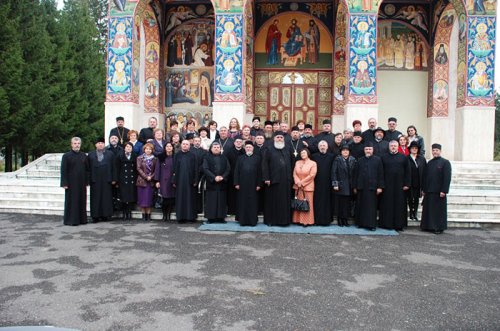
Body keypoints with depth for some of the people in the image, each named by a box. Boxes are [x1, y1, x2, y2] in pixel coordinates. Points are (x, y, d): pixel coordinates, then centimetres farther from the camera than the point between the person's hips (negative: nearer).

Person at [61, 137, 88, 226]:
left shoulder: (84, 156, 8)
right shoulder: (66, 156, -3)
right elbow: (63, 171, -6)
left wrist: (86, 181, 5)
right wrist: (64, 183, -12)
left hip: (81, 183, 4)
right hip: (71, 183, -4)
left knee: (82, 201, 7)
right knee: (71, 201, 1)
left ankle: (82, 219, 16)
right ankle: (70, 220, 8)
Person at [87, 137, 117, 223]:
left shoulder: (110, 154, 10)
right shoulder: (90, 155, 11)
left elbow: (113, 167, 6)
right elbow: (88, 168, 7)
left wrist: (114, 179, -1)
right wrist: (89, 179, -1)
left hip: (106, 180, 0)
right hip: (95, 180, 0)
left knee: (107, 198, 1)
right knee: (95, 199, 1)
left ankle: (106, 215, 8)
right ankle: (95, 216, 5)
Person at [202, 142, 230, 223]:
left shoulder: (224, 158, 13)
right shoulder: (207, 158, 5)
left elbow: (228, 169, 4)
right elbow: (205, 169, -6)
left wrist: (222, 177, -12)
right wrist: (214, 177, -17)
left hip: (222, 183, 2)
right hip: (211, 183, -2)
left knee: (221, 200, 2)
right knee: (211, 201, -2)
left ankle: (221, 217, 7)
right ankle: (210, 218, 2)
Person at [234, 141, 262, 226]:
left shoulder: (257, 158, 5)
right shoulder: (240, 158, 10)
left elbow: (259, 172, 2)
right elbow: (236, 171, 6)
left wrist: (259, 184, -4)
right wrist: (236, 183, -2)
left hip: (253, 184, -1)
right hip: (242, 184, 1)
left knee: (253, 202, 2)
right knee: (243, 202, 4)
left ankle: (253, 220, 8)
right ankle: (243, 220, 10)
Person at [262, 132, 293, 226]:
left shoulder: (286, 151, 15)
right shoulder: (269, 149, 1)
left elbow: (290, 165, 16)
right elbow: (265, 164, -6)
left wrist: (290, 178, 8)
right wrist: (266, 178, -13)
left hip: (285, 180, 4)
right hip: (273, 179, -4)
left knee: (285, 201, 5)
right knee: (272, 200, 1)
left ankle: (284, 220, 13)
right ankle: (271, 220, 9)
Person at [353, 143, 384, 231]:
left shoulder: (377, 160, 2)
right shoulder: (360, 160, 10)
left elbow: (380, 174, -1)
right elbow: (355, 174, 10)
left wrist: (380, 187, -7)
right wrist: (355, 186, 5)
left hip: (372, 187, -3)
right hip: (361, 187, 3)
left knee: (371, 206, -3)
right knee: (361, 206, 7)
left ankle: (371, 224, 1)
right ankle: (361, 223, 16)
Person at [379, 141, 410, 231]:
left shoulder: (404, 158, 5)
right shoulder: (384, 158, 7)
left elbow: (407, 172, 3)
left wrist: (407, 184, -4)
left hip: (399, 185, 0)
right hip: (387, 186, 0)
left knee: (399, 205, 3)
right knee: (387, 205, 2)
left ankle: (399, 224, 9)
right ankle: (387, 223, 8)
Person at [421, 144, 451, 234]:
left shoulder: (445, 162, -3)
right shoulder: (429, 163, 14)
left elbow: (447, 178, -9)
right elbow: (425, 176, 15)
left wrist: (444, 191, -15)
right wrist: (423, 189, 9)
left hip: (439, 192, -5)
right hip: (429, 192, 5)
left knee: (439, 210, 1)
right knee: (428, 210, 7)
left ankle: (439, 227, 9)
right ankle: (429, 226, 16)